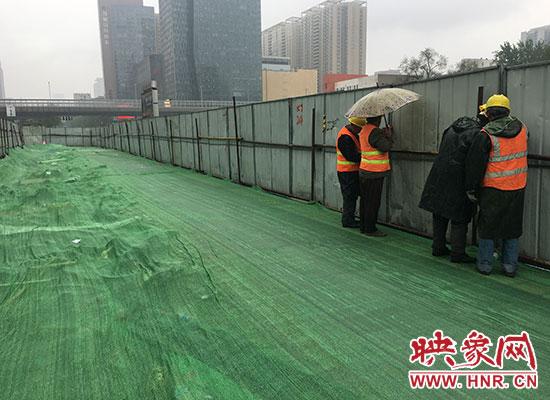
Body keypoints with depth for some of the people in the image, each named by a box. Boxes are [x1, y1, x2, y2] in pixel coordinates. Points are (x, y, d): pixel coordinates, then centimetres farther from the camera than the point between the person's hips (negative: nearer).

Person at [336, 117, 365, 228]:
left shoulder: (351, 133, 11)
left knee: (353, 195, 16)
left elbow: (357, 147, 14)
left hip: (352, 170, 10)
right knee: (350, 196, -3)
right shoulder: (345, 137, -22)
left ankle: (349, 219, 25)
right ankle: (348, 221, 6)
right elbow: (352, 157, -25)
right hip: (348, 172, -10)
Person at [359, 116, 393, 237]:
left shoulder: (364, 130, 12)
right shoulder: (374, 132, -17)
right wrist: (388, 136, -5)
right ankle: (370, 229, 3)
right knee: (373, 203, -2)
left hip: (364, 172, 9)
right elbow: (386, 147, -22)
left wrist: (383, 134, 9)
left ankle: (364, 227, 20)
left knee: (365, 201, 13)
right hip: (375, 172, -9)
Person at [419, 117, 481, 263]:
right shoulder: (476, 133, -12)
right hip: (458, 182, -7)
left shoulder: (450, 130, 11)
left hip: (439, 177, 7)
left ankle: (438, 247, 24)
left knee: (439, 215, 14)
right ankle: (457, 253, 7)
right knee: (459, 218, 2)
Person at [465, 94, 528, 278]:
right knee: (513, 228, 13)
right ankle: (510, 266, 19)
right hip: (518, 187, 4)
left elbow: (475, 164, -11)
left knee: (488, 227, 8)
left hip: (493, 189, -4)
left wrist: (471, 189, -2)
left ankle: (485, 264, 15)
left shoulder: (486, 135, -14)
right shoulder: (521, 128, 2)